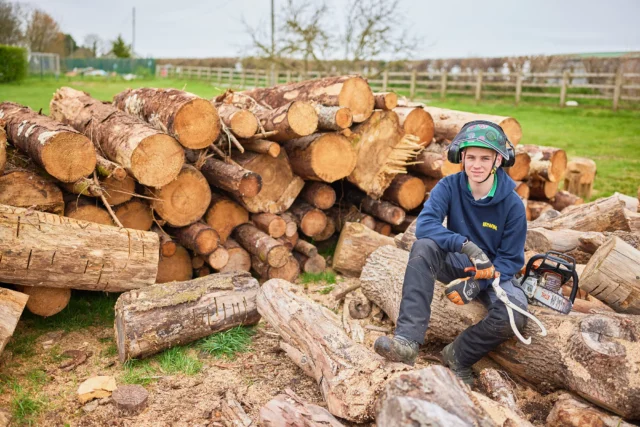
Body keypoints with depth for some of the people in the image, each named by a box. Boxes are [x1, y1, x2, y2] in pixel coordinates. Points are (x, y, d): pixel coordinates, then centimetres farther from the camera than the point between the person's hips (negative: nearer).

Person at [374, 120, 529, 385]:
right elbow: (424, 224, -28)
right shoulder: (450, 187, -12)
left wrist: (477, 284, -28)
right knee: (424, 246, -32)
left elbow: (511, 261, -11)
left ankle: (458, 355, -5)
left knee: (514, 316, -32)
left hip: (495, 271, -1)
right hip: (457, 264, 1)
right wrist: (467, 245, -42)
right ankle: (407, 340, -38)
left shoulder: (512, 204, -14)